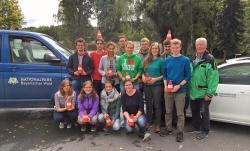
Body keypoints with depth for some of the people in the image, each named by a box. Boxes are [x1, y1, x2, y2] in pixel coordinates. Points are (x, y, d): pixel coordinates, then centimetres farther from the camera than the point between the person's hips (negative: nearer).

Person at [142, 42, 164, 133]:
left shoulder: (161, 60, -4)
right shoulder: (146, 60, 10)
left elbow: (164, 75, -5)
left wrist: (155, 79, -17)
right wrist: (143, 77, -4)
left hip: (157, 85, -4)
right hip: (147, 85, 5)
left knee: (157, 105, 1)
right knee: (148, 104, 13)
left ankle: (158, 125, 11)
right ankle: (148, 122, 27)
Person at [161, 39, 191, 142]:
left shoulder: (185, 60, -3)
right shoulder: (167, 60, 6)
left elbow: (187, 76, -3)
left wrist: (179, 86, -14)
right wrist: (165, 85, -4)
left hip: (180, 90, -3)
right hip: (168, 90, 3)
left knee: (180, 113, 4)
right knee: (168, 111, 14)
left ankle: (180, 132, 17)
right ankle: (168, 129, 30)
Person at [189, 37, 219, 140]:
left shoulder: (210, 59, -11)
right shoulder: (193, 59, 11)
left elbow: (213, 77, -17)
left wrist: (209, 93, -20)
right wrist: (189, 88, 10)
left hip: (204, 92, -7)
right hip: (193, 92, 7)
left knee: (204, 112, 3)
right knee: (194, 111, 18)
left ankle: (205, 131, 20)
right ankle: (196, 127, 36)